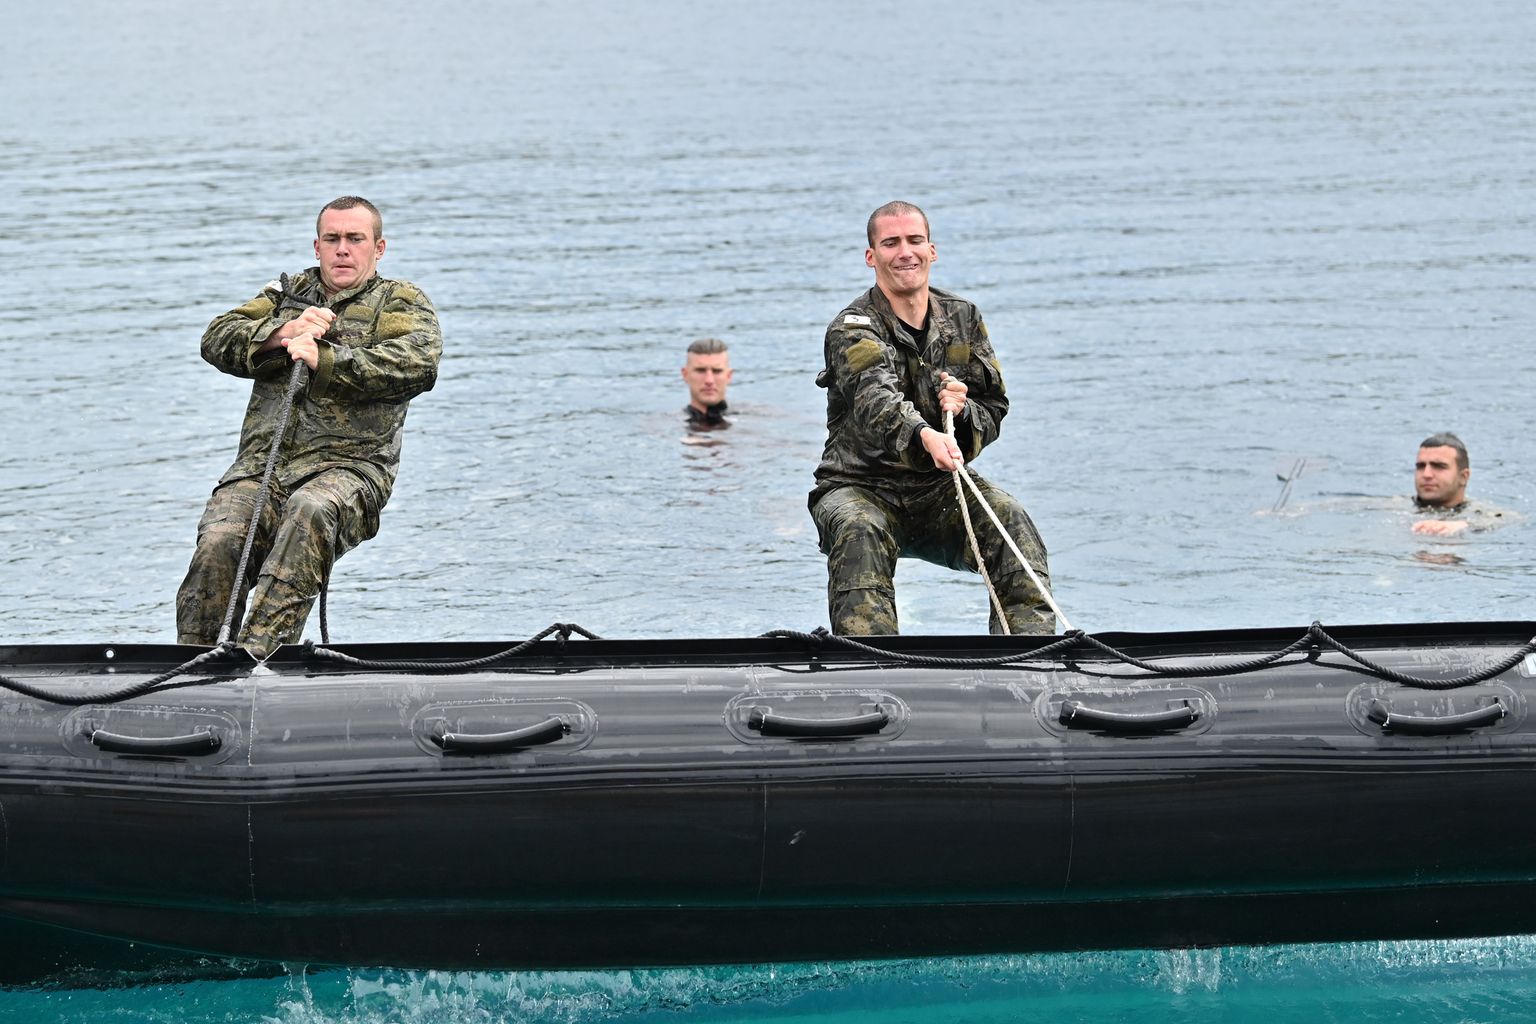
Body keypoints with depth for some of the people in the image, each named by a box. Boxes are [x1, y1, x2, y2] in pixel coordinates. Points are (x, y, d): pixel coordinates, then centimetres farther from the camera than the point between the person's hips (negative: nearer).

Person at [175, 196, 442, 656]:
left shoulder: (402, 303, 16)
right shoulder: (288, 292, 28)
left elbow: (419, 365, -7)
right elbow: (217, 340, 14)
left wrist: (324, 360, -14)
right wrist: (284, 333, -5)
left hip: (348, 466, -3)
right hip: (262, 463, 4)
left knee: (311, 510, -39)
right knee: (218, 542, -27)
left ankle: (256, 649, -48)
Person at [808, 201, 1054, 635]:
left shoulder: (962, 319, 8)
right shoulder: (853, 329, -10)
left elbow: (994, 413, 11)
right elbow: (874, 399, -32)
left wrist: (962, 410, -16)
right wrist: (925, 435, -54)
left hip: (940, 489, 4)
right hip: (861, 484, -4)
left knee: (1011, 519, -24)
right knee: (860, 533, -36)